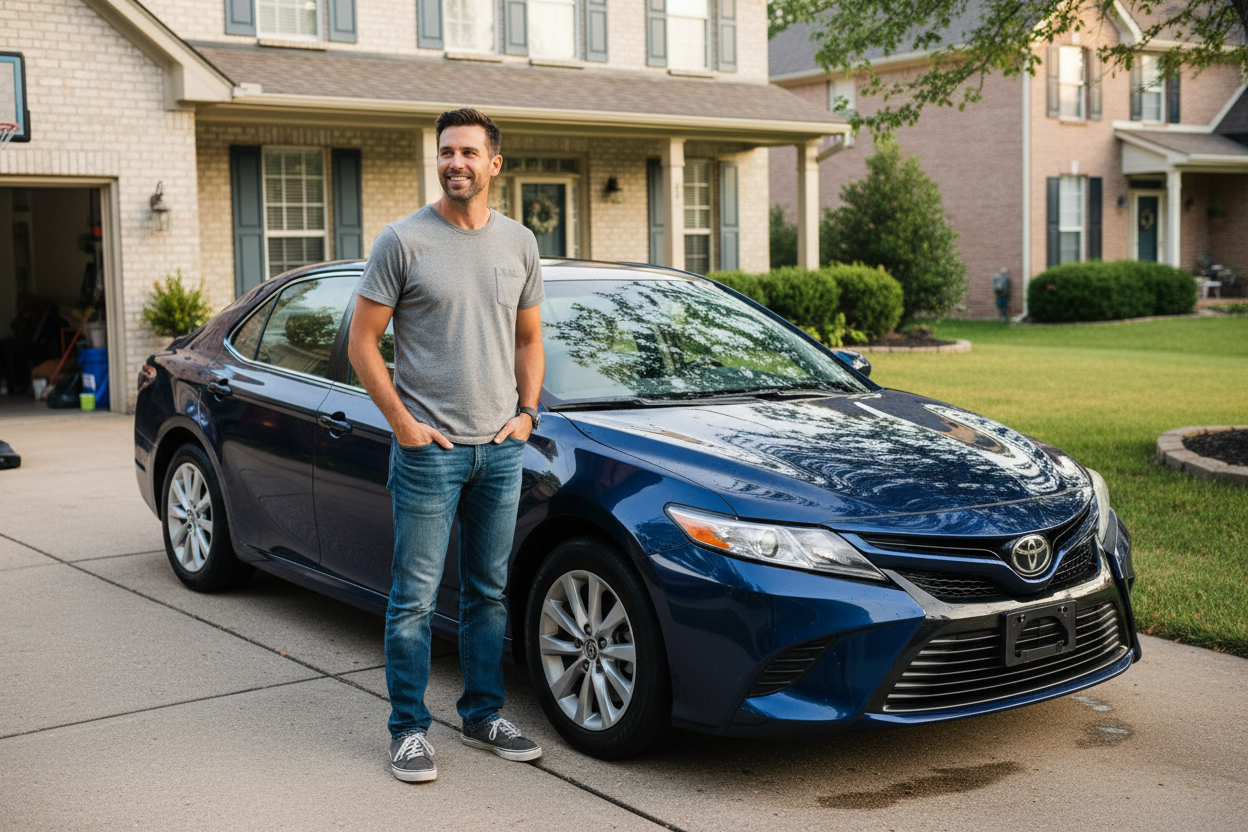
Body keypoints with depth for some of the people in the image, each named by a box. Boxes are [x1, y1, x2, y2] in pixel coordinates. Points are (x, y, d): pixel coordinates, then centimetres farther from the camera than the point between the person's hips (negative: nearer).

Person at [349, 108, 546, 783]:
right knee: (416, 595, 0)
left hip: (501, 447, 5)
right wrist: (402, 421, -11)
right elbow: (362, 342, -4)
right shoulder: (404, 241, -6)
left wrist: (527, 411, 5)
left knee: (489, 592, 14)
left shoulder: (520, 244, 9)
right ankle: (409, 729, 12)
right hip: (429, 447, -5)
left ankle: (483, 716, 27)